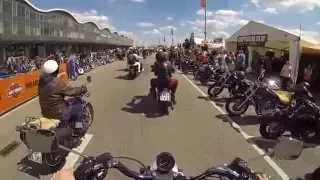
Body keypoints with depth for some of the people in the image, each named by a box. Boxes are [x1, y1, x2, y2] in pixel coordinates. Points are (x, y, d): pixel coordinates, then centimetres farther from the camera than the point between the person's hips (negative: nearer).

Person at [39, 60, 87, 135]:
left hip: (45, 113, 8)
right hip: (58, 114, -8)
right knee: (78, 105, 9)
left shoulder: (42, 80, 0)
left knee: (67, 103, 31)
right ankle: (78, 129, 15)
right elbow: (70, 91, -16)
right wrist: (82, 89, 0)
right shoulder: (57, 82, -25)